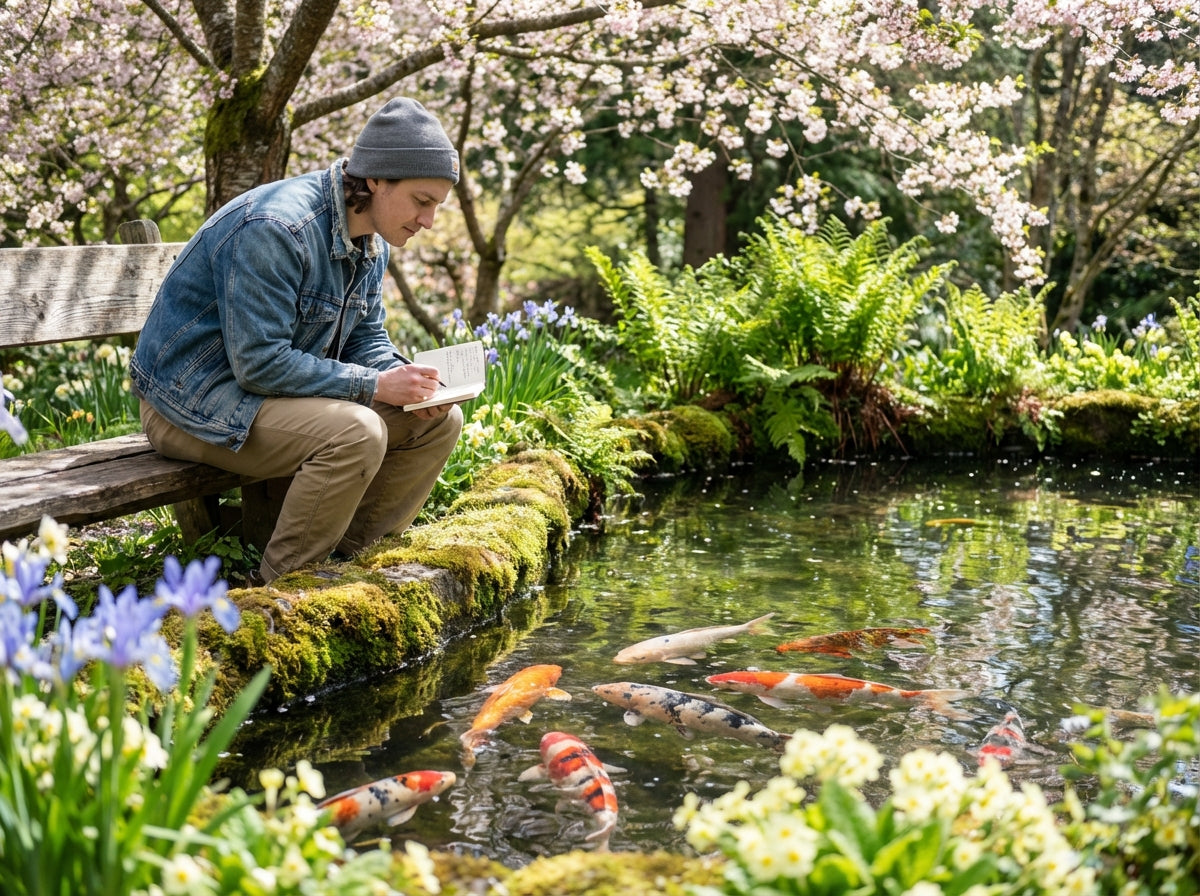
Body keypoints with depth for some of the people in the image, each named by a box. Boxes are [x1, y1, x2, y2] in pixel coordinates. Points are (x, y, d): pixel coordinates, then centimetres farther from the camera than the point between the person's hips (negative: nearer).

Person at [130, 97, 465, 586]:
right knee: (355, 432, -32)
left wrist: (409, 381, -11)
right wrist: (373, 385, -27)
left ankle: (349, 559, 6)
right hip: (194, 400, -9)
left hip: (282, 385, 9)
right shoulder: (274, 230, -27)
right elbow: (260, 364, -30)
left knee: (440, 421, 0)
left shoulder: (371, 241, 3)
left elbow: (366, 340, 11)